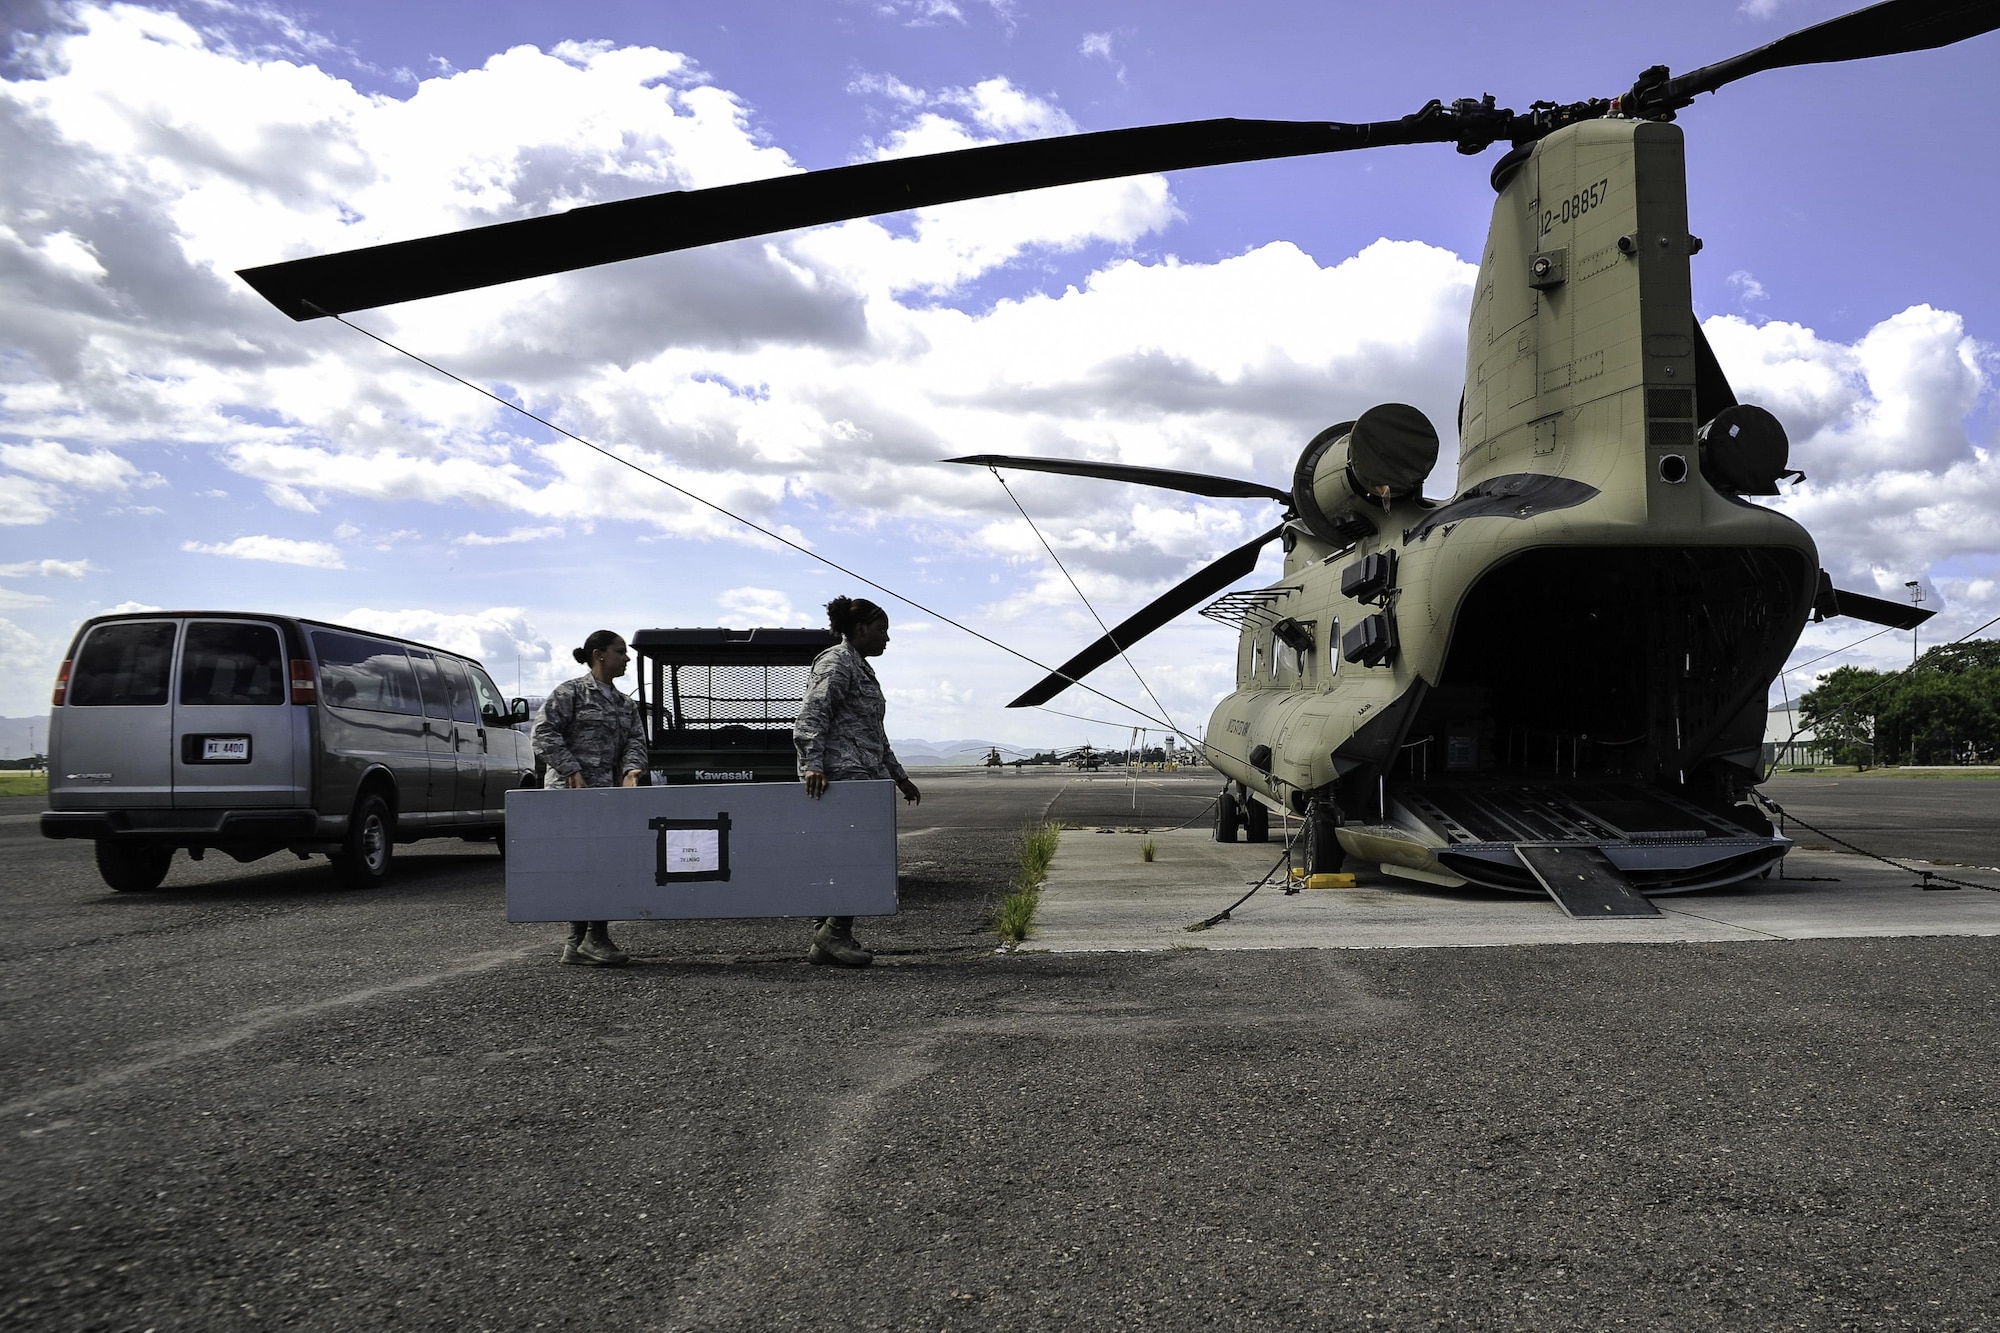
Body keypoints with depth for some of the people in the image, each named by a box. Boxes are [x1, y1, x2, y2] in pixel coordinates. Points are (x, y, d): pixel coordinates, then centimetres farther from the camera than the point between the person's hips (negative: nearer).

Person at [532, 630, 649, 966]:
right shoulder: (570, 692, -1)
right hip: (570, 788, -7)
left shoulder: (626, 705, 20)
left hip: (605, 788, 7)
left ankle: (577, 944, 12)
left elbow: (635, 740, 11)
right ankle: (595, 939, -8)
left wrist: (631, 770, -11)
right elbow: (544, 732, -8)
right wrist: (572, 771, -15)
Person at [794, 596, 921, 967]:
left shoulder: (862, 668, 25)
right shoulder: (836, 663, -6)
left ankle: (824, 942, 9)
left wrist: (900, 777, 30)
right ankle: (834, 931, -10)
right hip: (840, 773, -10)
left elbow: (874, 733, 30)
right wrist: (812, 765, -27)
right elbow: (810, 716, -16)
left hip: (863, 775, 10)